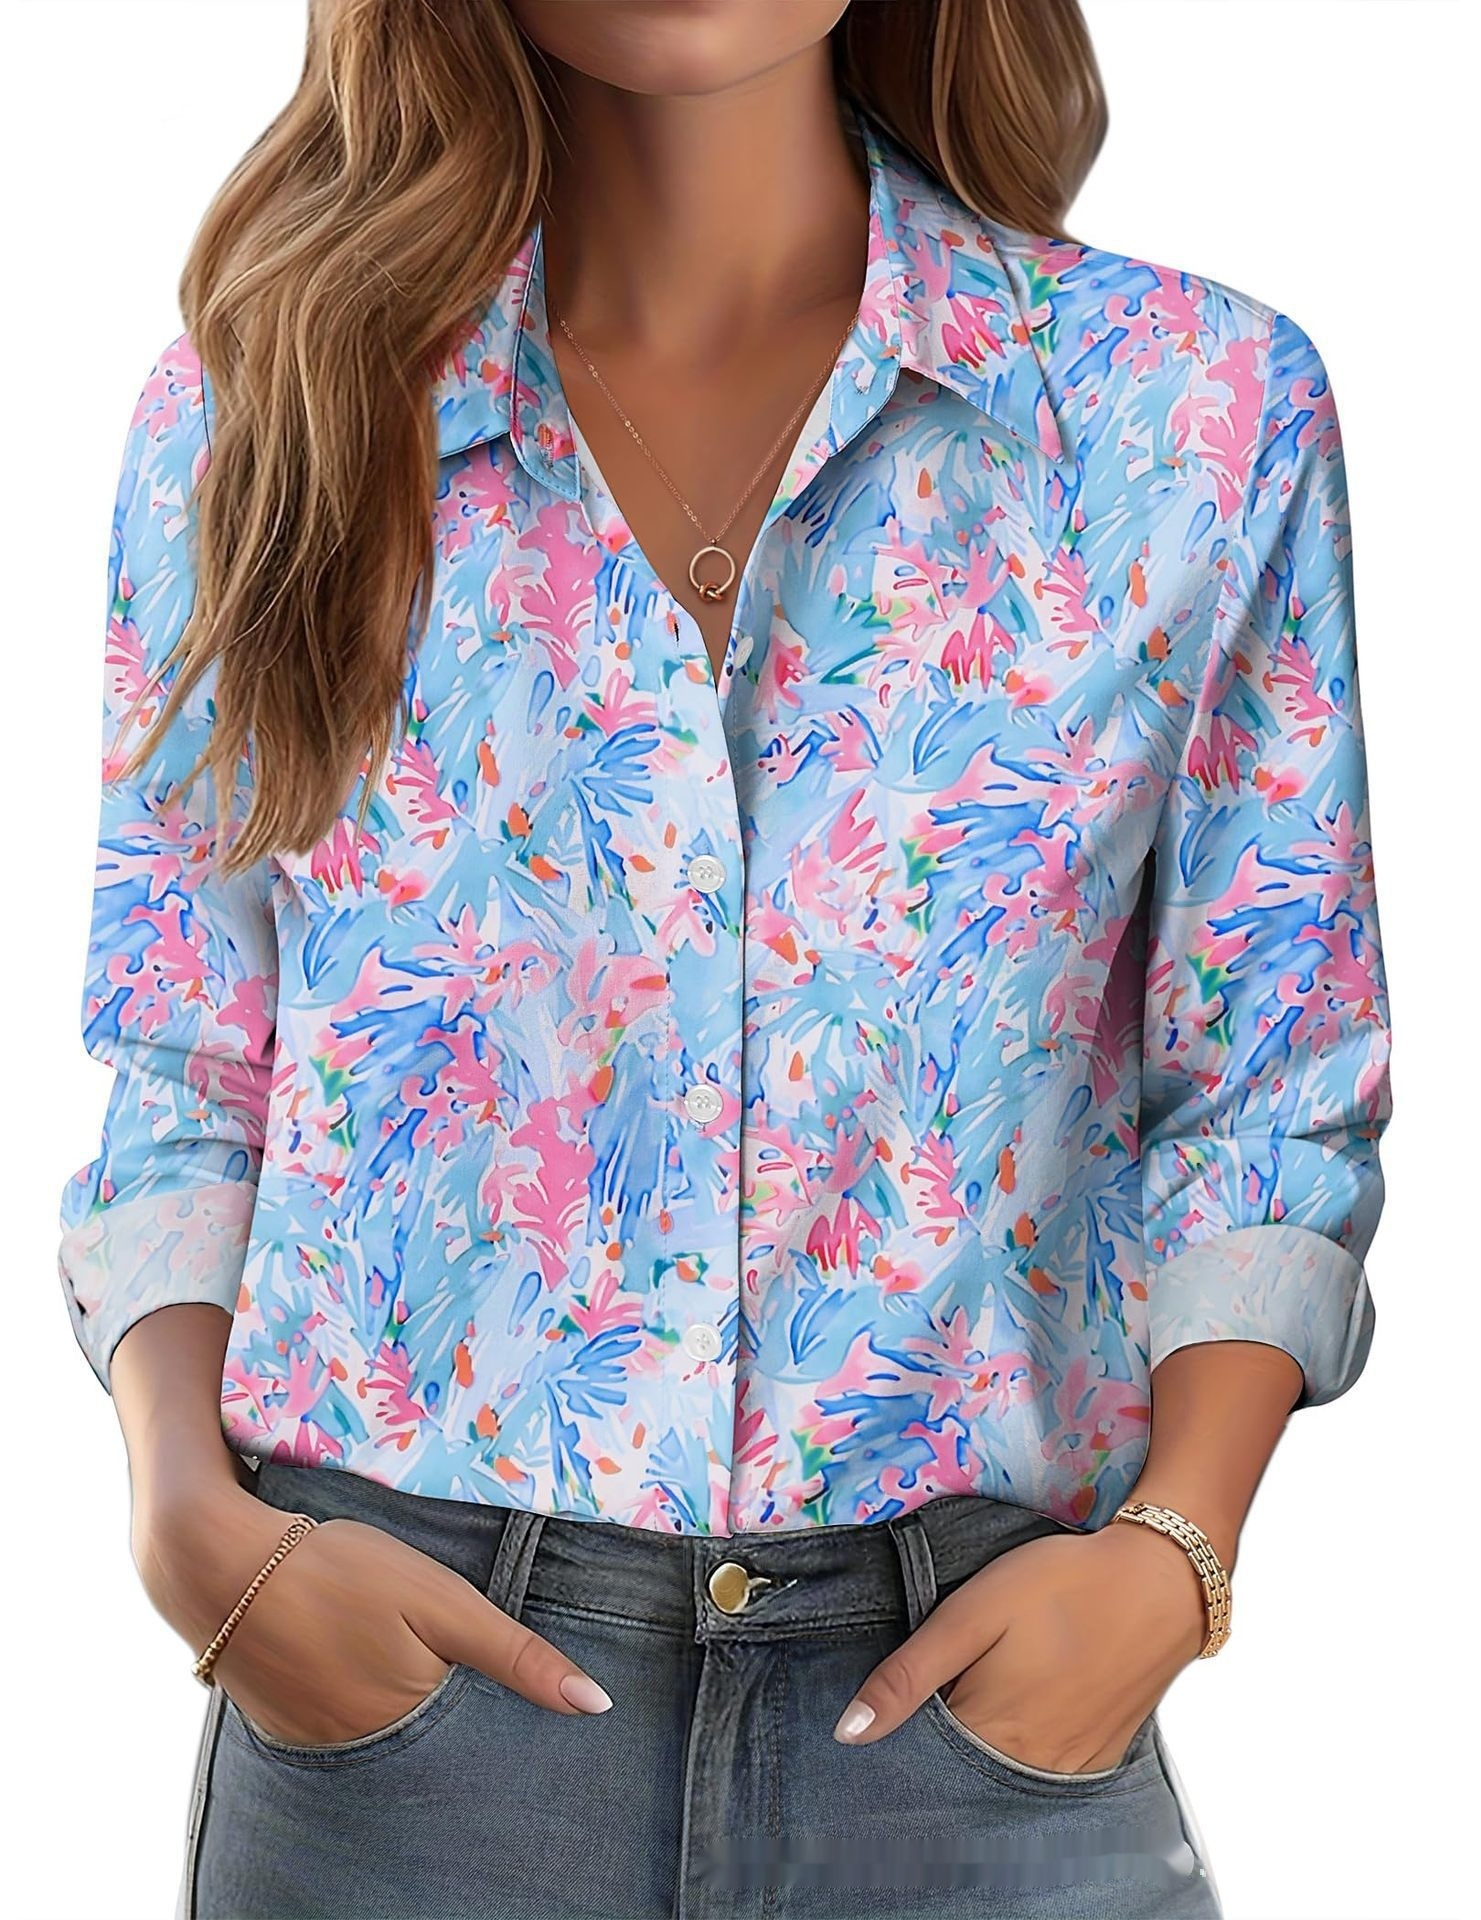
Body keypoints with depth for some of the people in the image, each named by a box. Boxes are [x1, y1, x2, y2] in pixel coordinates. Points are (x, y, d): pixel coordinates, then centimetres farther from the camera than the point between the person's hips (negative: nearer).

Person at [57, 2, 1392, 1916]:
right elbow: (179, 1103, 6)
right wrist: (192, 1516, -10)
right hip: (396, 1678, 1)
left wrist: (1172, 1546, -11)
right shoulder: (258, 407, 3)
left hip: (968, 1697, 0)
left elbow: (1270, 1107, 4)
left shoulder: (1207, 404, 0)